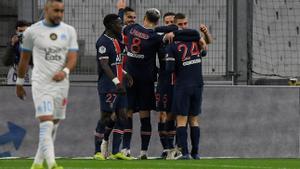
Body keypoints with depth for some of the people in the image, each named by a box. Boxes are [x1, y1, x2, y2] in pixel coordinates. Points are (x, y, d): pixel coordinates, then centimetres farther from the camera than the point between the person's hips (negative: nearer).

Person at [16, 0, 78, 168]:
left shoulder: (69, 31, 5)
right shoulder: (33, 31, 0)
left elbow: (73, 57, -2)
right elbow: (24, 59, 10)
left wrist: (65, 71, -22)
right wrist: (19, 83, 15)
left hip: (61, 84, 4)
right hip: (41, 84, -4)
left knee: (53, 126, 9)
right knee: (47, 124, -16)